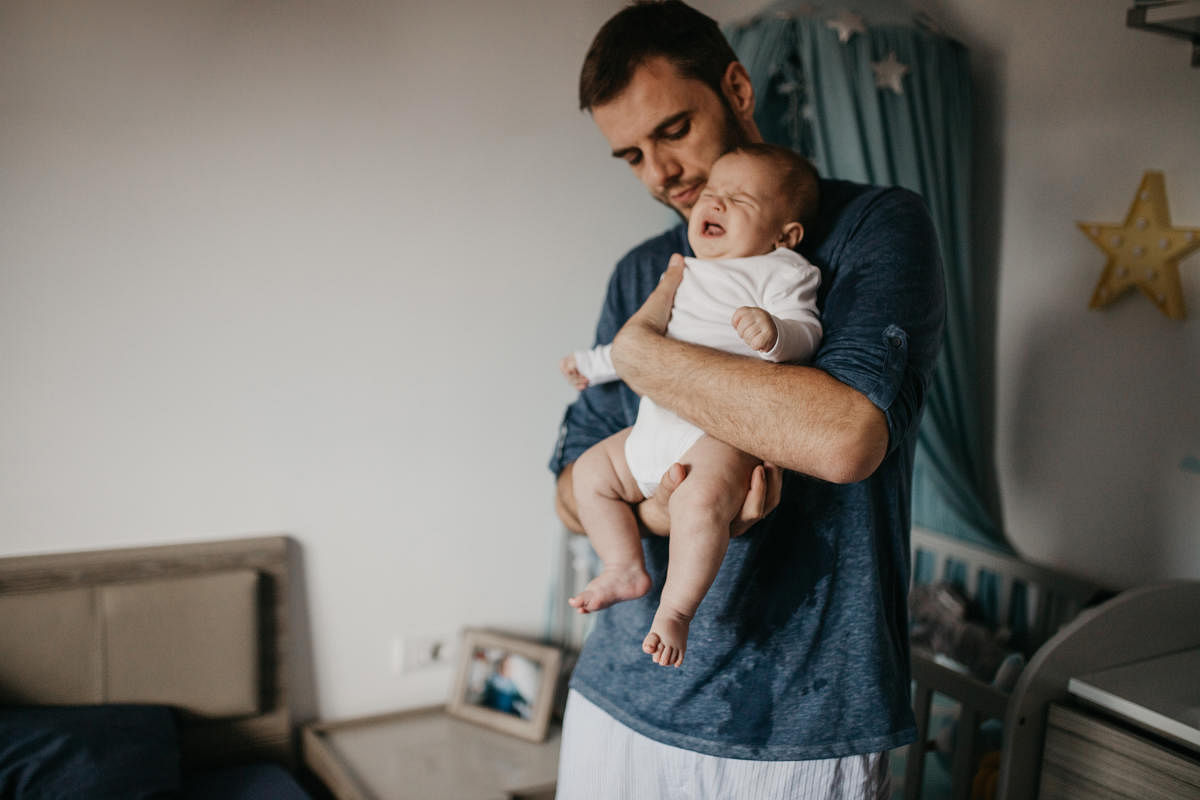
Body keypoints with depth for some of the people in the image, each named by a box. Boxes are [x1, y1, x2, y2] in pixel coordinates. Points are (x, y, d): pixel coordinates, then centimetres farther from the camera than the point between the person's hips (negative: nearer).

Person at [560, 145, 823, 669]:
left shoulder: (781, 271, 2)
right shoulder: (684, 275, 24)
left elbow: (805, 333, -12)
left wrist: (773, 331, -34)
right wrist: (595, 363, 45)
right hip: (654, 429, 9)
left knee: (700, 499, -34)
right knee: (590, 471, 9)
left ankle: (675, 609, -18)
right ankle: (626, 570, 16)